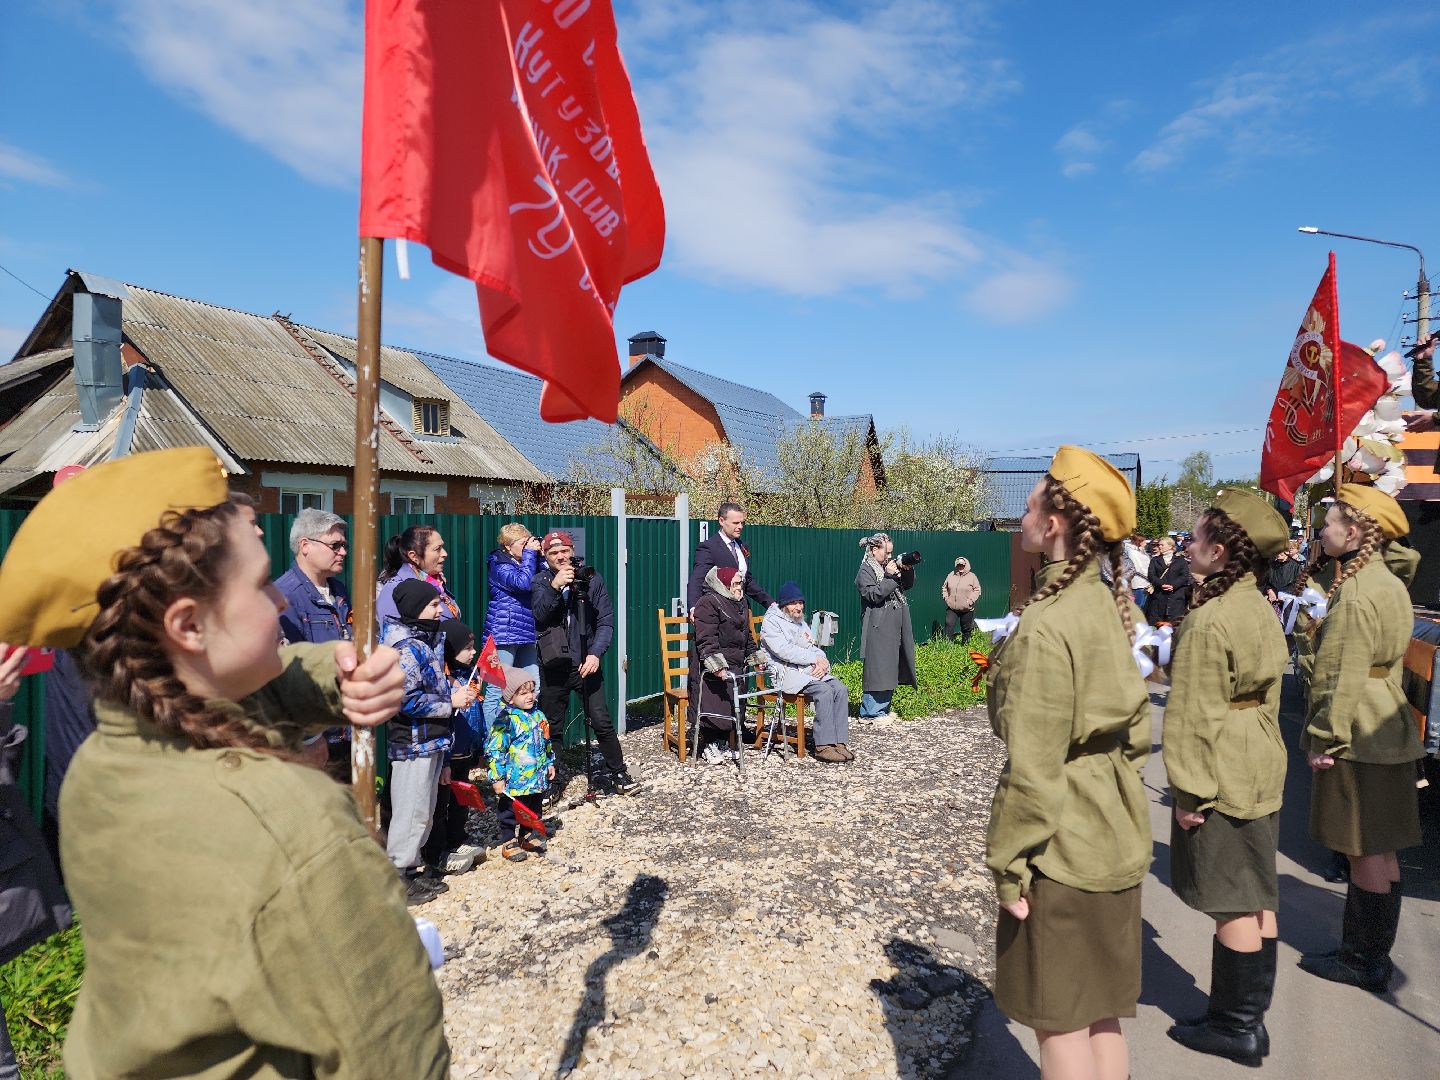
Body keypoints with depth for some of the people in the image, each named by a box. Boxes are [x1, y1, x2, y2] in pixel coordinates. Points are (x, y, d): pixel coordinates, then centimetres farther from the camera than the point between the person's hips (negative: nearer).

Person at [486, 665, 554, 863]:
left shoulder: (538, 715, 6)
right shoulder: (506, 719, -18)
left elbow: (546, 743, 19)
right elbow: (494, 750, -18)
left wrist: (550, 763, 19)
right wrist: (497, 778, -18)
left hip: (538, 778, 7)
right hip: (514, 780, -7)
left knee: (534, 810, 21)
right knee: (510, 813, 8)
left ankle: (528, 835, 39)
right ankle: (508, 842, 23)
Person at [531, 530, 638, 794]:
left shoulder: (592, 579, -1)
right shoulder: (540, 581, 3)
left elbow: (606, 621, -4)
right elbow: (539, 615, -14)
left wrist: (596, 653, -17)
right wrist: (554, 586, -28)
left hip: (586, 663, -1)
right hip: (554, 666, 1)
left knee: (601, 721, -5)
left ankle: (617, 773, 10)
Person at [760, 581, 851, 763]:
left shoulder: (800, 622, 23)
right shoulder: (771, 621, -3)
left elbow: (814, 648, 18)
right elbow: (784, 651, -16)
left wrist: (822, 662, -5)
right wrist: (815, 659, -15)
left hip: (810, 670, 8)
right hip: (786, 672, -8)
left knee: (840, 689, -17)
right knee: (824, 690, -29)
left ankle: (839, 742, -19)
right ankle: (824, 746, -26)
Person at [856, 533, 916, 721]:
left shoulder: (889, 567, 16)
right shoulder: (865, 572, -7)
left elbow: (908, 585, 19)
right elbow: (874, 595, -18)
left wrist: (907, 570, 1)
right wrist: (889, 576, -19)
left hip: (893, 629, 8)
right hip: (878, 629, -8)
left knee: (890, 669, 11)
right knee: (878, 668, -8)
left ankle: (883, 708, 20)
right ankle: (871, 712, -2)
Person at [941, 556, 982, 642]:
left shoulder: (972, 576, -1)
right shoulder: (951, 575, 6)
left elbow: (977, 590, 0)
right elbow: (944, 587, 16)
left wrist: (971, 600, -11)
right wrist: (945, 597, 3)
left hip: (966, 609, -1)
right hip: (951, 607, 1)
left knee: (966, 628, 9)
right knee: (949, 625, -12)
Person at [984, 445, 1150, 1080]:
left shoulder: (1044, 628, -23)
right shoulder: (1108, 604, 3)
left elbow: (1033, 769, -22)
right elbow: (1136, 725, 12)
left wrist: (1008, 867, -13)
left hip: (1064, 846, -9)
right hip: (1117, 835, 9)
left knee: (1061, 1024, 7)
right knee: (1101, 1011, 22)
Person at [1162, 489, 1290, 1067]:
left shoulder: (1208, 621, -23)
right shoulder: (1262, 610, 5)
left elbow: (1195, 715, -21)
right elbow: (1267, 693, 14)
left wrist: (1188, 791, -14)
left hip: (1224, 779, -9)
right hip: (1262, 769, 9)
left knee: (1234, 904, 4)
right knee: (1258, 897, 17)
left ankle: (1235, 1027, 19)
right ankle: (1251, 1014, 32)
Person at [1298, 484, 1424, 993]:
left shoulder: (1355, 593, -20)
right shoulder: (1390, 583, 11)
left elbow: (1344, 675, -22)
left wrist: (1325, 738, -16)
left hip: (1359, 739, -10)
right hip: (1389, 734, 10)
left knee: (1367, 853, 1)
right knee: (1380, 850, 16)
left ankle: (1364, 961, 13)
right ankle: (1372, 951, 28)